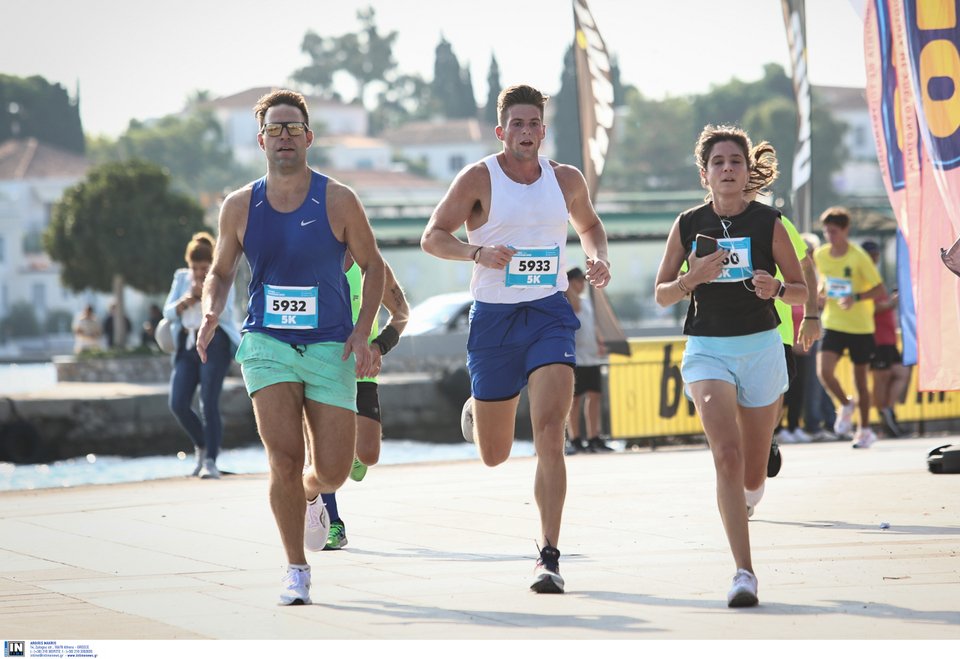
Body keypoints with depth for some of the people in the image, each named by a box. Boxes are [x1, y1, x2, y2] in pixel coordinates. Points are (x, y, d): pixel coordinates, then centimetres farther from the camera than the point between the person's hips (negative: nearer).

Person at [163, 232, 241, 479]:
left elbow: (226, 313, -8)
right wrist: (184, 302, -9)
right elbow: (168, 313, 10)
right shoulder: (181, 278, 14)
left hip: (215, 344, -5)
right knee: (177, 403, -5)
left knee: (209, 403, -13)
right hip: (187, 345, 5)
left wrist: (207, 296, -20)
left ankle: (210, 461, -11)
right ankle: (201, 446, 19)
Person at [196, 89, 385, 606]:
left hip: (330, 346, 0)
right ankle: (296, 569, 2)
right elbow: (220, 272, 15)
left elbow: (372, 266, 6)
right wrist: (211, 314, -5)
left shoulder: (337, 201, -2)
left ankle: (309, 496, 37)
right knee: (284, 458, -14)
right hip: (266, 343, 0)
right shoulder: (240, 206, 3)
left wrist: (362, 329, -7)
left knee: (333, 470, -2)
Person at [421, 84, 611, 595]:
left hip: (550, 315, 1)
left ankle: (549, 557, -17)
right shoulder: (479, 178, -5)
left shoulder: (566, 180, 5)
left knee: (549, 434, -18)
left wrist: (599, 259, 2)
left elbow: (588, 225, 24)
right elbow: (432, 236, -2)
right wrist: (478, 253, -21)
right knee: (494, 456, 9)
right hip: (493, 318, -1)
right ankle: (477, 411, 49)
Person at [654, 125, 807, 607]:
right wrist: (693, 277, -15)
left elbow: (802, 291, 3)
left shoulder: (768, 223, -2)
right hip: (706, 349, -1)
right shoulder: (689, 225, 0)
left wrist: (775, 289, -19)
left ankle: (745, 498, 49)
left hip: (760, 349, 1)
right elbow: (661, 295, 5)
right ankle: (744, 572, -22)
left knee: (752, 474, 9)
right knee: (727, 454, -21)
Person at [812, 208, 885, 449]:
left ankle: (864, 430, 22)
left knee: (860, 379, 6)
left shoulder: (859, 257, -13)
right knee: (824, 371, -17)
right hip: (832, 324, 3)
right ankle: (845, 405, 13)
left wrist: (856, 297, -28)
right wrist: (821, 293, -1)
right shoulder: (820, 255, 1)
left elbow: (881, 291, -13)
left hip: (860, 327, -3)